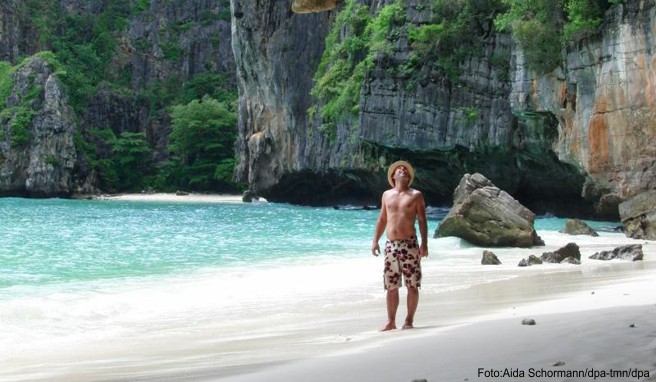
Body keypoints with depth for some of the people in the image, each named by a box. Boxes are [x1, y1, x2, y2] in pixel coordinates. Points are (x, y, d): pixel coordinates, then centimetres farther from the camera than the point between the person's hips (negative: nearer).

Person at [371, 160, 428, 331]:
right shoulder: (387, 195, 14)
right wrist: (375, 240, 10)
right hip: (391, 245, 3)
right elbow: (382, 220, 18)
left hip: (409, 244, -3)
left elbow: (422, 220, 0)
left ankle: (409, 320, 5)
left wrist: (424, 243, -8)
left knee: (412, 285, -3)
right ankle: (391, 322, 9)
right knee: (391, 286, 4)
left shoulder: (416, 195, 4)